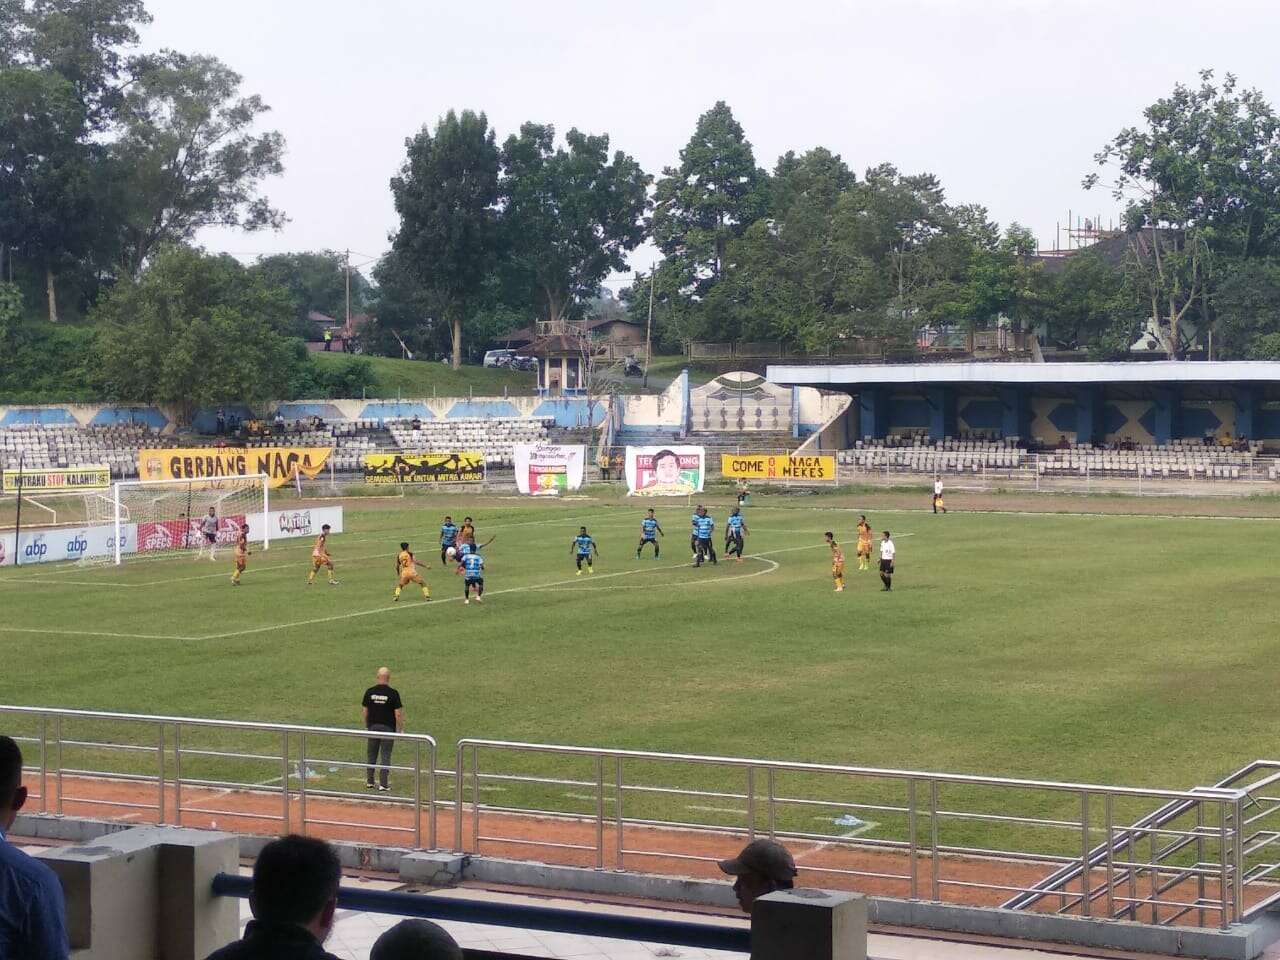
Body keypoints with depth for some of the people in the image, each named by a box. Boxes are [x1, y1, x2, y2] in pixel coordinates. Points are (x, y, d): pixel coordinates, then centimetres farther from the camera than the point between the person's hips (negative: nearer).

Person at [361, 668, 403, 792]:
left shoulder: (369, 692, -1)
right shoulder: (393, 693, -11)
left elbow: (364, 712, 3)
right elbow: (398, 714, -11)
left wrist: (367, 726, 17)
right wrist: (400, 729, 1)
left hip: (372, 727, 3)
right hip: (388, 728, -3)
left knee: (371, 755, 14)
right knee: (385, 756, 3)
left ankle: (369, 782, 18)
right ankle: (383, 784, 2)